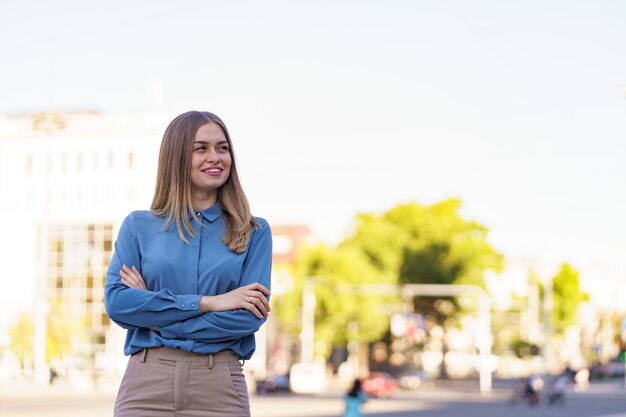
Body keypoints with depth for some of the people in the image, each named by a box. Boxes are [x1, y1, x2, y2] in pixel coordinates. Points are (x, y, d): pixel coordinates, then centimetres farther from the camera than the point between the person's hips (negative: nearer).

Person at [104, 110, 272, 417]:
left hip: (219, 390, 0)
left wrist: (158, 319, -8)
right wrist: (208, 303, -11)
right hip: (146, 383, 0)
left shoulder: (254, 232, 6)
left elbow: (251, 316, -5)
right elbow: (116, 301, -5)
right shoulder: (139, 226, 9)